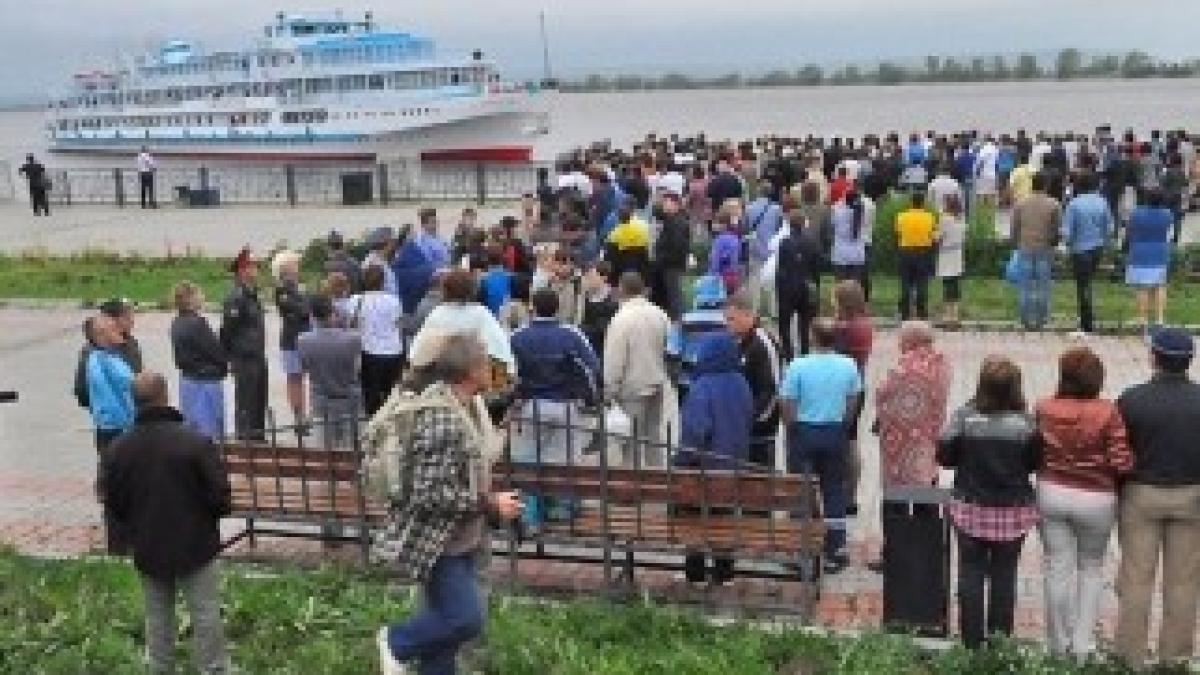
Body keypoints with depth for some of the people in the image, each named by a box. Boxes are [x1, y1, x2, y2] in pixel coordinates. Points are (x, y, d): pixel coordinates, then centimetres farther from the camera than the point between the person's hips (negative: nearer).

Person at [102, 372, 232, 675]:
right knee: (205, 615, 9)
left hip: (148, 550, 4)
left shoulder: (120, 448, -7)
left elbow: (113, 502, 2)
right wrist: (211, 514, 5)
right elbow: (220, 496, -18)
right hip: (195, 547, -4)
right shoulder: (196, 441, -20)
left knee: (157, 618, 18)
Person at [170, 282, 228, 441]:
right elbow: (215, 350, -17)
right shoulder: (197, 323, -20)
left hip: (187, 378, 9)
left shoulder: (177, 323, 7)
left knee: (191, 425, 16)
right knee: (209, 428, -2)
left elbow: (179, 353, 12)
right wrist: (225, 364, 5)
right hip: (206, 381, -9)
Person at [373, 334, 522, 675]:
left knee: (447, 618, 16)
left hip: (462, 537, 9)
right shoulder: (440, 420, -27)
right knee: (466, 618, -7)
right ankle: (396, 642, 16)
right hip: (435, 539, -9)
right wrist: (490, 505, -22)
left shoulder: (469, 406, 2)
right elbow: (430, 494, -28)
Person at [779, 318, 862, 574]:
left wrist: (791, 426, 5)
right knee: (834, 492, 13)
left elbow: (787, 404, -13)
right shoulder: (848, 366, -6)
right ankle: (834, 553, 17)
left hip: (804, 432, -3)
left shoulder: (798, 366, -16)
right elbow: (853, 402, 4)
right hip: (836, 432, 3)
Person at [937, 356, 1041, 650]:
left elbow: (945, 456, -7)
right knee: (1004, 576, 11)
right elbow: (1036, 462, -1)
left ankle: (972, 642, 13)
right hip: (1013, 510, 0)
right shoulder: (1025, 422, -11)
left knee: (971, 573, 10)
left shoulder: (964, 416, -13)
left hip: (971, 507, 0)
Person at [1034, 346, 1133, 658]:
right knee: (1091, 569, 17)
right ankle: (1082, 644, 17)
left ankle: (1060, 644, 20)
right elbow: (1121, 463, -15)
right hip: (1095, 499, -1)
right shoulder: (1107, 412, -14)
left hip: (1052, 493, 1)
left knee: (1058, 568, 10)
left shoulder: (1044, 409, -7)